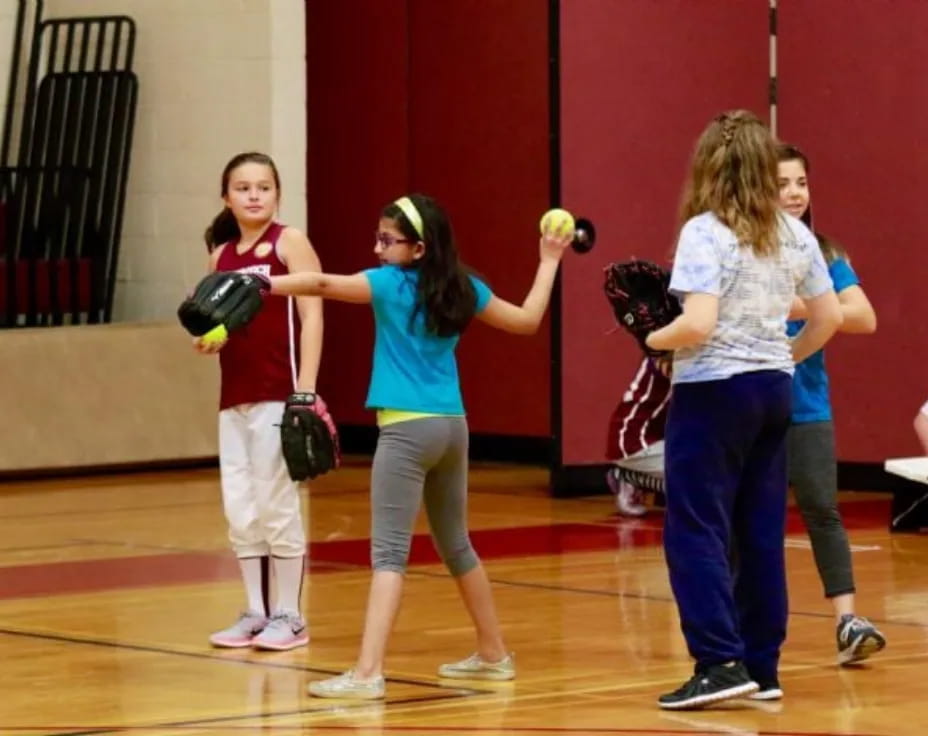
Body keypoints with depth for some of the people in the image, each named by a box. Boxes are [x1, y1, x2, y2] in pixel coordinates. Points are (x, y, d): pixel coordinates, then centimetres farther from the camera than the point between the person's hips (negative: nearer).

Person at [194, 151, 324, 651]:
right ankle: (256, 612, 14)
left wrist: (306, 390, -17)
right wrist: (207, 339, -3)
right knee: (239, 509, 5)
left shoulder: (289, 242, -3)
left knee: (277, 504, -3)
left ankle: (288, 616, 5)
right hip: (234, 398, 6)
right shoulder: (220, 255, 13)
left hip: (279, 396, -6)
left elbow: (312, 316, -9)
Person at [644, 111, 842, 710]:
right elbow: (829, 317, 12)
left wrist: (653, 340, -4)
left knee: (695, 531, -1)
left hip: (713, 391, -6)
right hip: (773, 390, 7)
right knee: (762, 533, 11)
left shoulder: (705, 232, -14)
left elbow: (698, 324, -23)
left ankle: (721, 663, -8)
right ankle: (762, 667, 14)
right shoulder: (795, 235, 5)